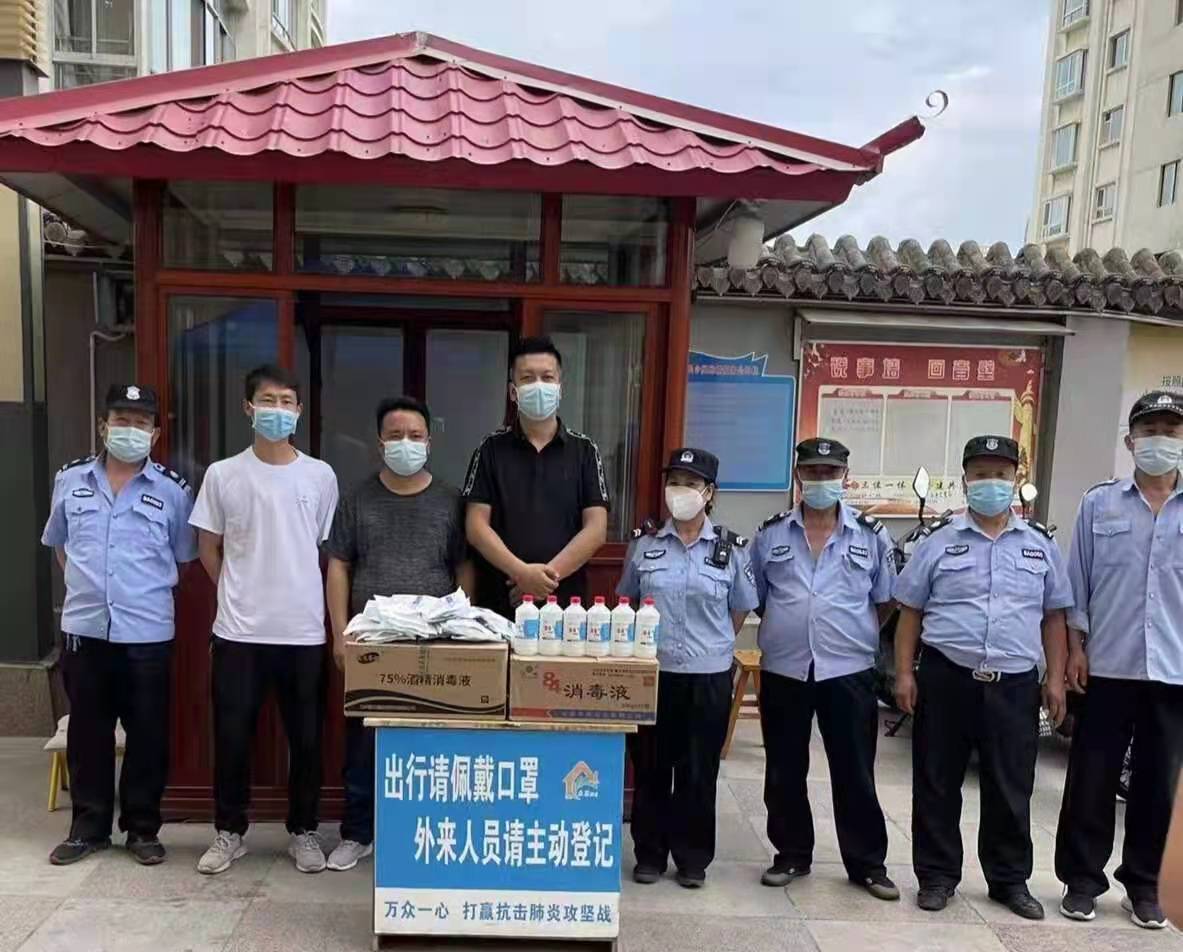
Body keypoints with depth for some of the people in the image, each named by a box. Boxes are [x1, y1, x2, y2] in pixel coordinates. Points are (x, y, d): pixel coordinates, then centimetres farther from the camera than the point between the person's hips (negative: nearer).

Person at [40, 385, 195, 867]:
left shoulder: (172, 490, -3)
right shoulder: (70, 480, 4)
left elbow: (185, 557, 6)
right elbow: (57, 543, 18)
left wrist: (149, 591, 4)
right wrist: (84, 585, 13)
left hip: (148, 633, -2)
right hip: (84, 628, 2)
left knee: (148, 735, 6)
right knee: (87, 733, 12)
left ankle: (142, 828, 21)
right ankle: (88, 827, 26)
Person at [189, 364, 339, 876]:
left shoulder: (320, 476, 1)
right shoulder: (222, 474, 0)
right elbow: (209, 549, 9)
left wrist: (297, 592, 7)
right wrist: (239, 592, 7)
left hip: (304, 630, 0)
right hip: (239, 630, 0)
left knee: (306, 738, 8)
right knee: (232, 736, 8)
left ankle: (303, 832, 25)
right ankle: (229, 832, 26)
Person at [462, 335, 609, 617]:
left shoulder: (584, 451, 5)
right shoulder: (491, 449, 5)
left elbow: (596, 529, -2)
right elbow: (476, 526, -2)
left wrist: (547, 575, -13)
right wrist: (523, 572, -16)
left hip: (565, 601, 0)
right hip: (498, 602, 0)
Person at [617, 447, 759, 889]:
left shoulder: (731, 548, -2)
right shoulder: (644, 543, 0)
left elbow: (741, 608, 9)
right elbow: (626, 600, 13)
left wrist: (712, 643, 8)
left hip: (708, 675, -1)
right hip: (652, 671, 1)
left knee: (699, 772, 8)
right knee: (650, 768, 10)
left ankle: (693, 858, 24)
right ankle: (649, 854, 25)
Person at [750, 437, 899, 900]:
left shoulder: (871, 536, 1)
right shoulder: (770, 534, 3)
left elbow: (885, 601, 8)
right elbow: (753, 599, 11)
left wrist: (851, 632, 4)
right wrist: (786, 629, 7)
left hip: (849, 671, -1)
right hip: (783, 670, 2)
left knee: (855, 773, 7)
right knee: (784, 772, 11)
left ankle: (868, 863, 22)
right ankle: (791, 855, 27)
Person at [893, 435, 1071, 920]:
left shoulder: (1040, 544, 8)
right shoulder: (939, 542, 1)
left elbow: (1054, 617, 12)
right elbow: (910, 612, 3)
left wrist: (1055, 679, 6)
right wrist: (904, 673, -2)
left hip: (1015, 684, 2)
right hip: (946, 678, -1)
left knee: (1011, 788, 11)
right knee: (937, 783, 7)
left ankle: (1010, 879, 28)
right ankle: (937, 875, 22)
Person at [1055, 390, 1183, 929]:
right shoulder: (1098, 504, 2)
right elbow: (1077, 582, 4)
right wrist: (1076, 648, -1)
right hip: (1107, 667, -1)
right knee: (1091, 780, 6)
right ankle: (1082, 879, 20)